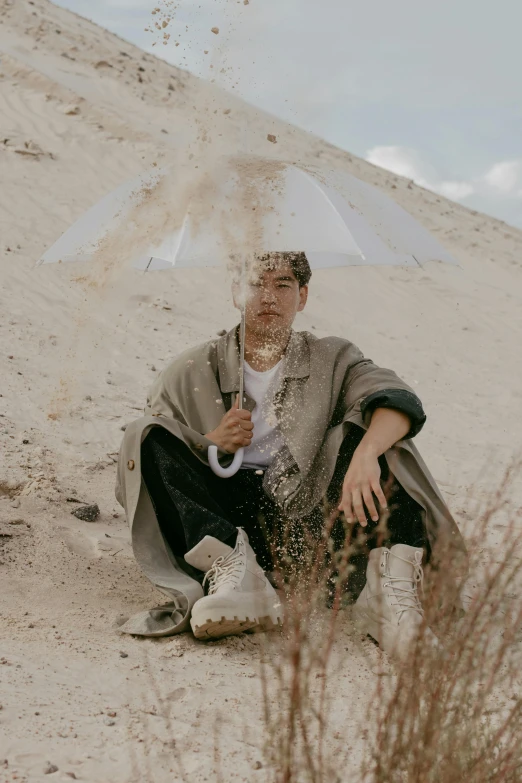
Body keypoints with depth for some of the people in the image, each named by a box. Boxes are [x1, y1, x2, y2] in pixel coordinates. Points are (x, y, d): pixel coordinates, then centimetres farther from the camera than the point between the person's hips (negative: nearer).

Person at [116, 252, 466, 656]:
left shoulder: (331, 360, 10)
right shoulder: (192, 373, 11)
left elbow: (400, 399, -11)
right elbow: (147, 456, 4)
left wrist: (365, 454, -33)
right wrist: (212, 443, -15)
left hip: (308, 521, 0)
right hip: (223, 521, 0)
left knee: (371, 430, -17)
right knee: (148, 435, -17)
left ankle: (391, 578, -36)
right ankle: (232, 572, -38)